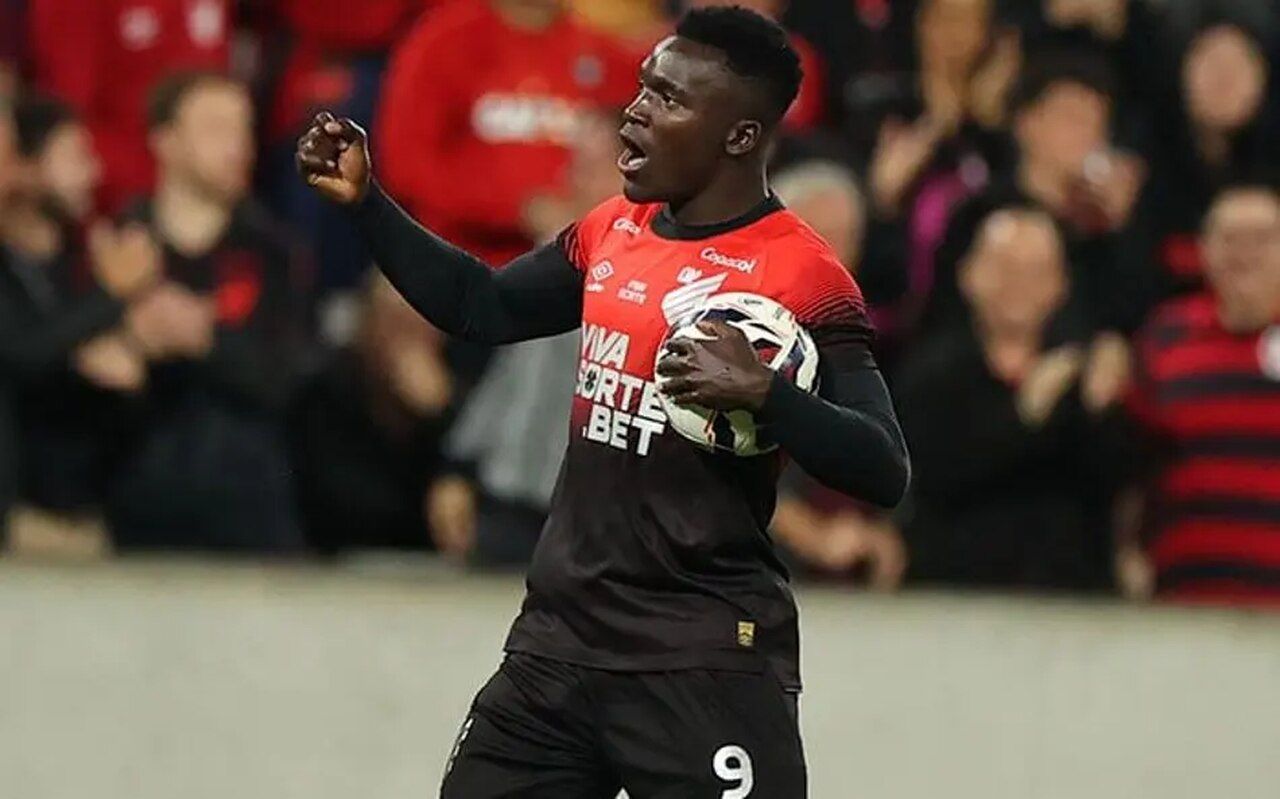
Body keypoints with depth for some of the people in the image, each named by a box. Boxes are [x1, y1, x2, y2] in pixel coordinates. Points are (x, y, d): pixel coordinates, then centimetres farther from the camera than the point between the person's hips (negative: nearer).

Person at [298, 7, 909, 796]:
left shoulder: (803, 278, -14)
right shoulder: (612, 233, 10)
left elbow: (884, 471, -19)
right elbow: (484, 308, 25)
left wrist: (764, 391, -32)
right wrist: (365, 200, 16)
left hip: (705, 662, -8)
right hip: (562, 639, 8)